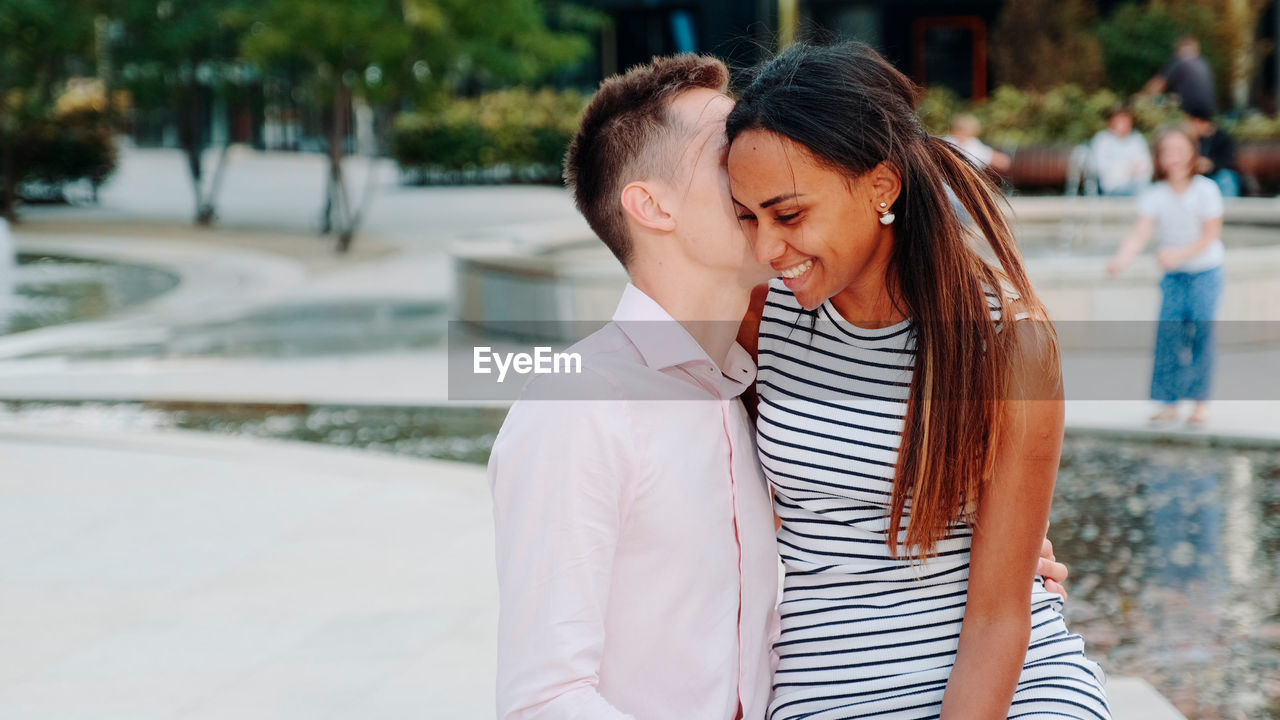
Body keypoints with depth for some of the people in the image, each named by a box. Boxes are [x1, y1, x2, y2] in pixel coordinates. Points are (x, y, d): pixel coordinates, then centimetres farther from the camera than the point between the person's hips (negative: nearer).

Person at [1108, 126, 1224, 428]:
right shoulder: (1155, 196, -8)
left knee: (1201, 333, -5)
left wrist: (1179, 254, -29)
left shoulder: (1206, 190, -13)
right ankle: (1169, 402, 0)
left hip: (1205, 271, -2)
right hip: (1173, 276, 2)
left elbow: (1210, 236, -14)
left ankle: (1201, 401, 4)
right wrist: (1122, 259, -37)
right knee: (1168, 334, -5)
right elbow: (1140, 233, -18)